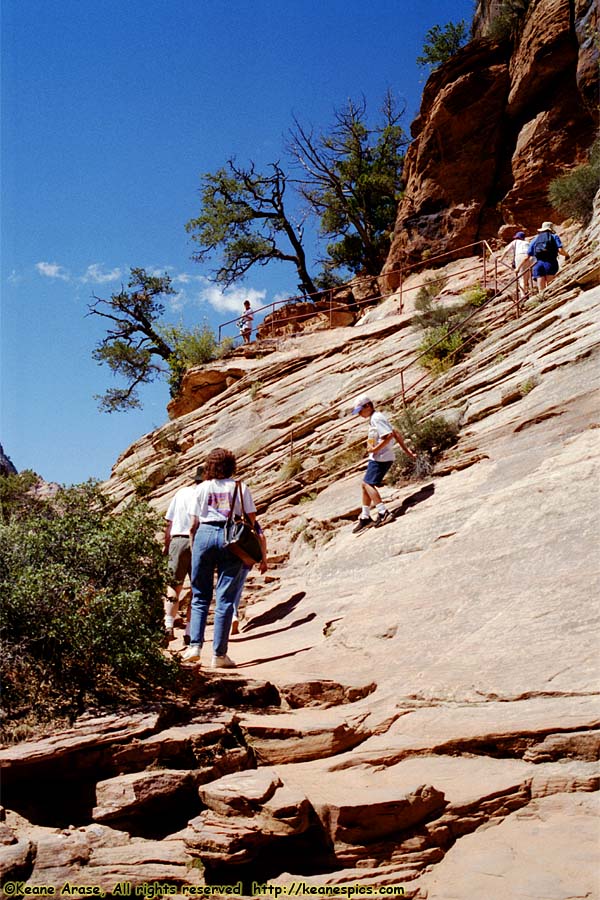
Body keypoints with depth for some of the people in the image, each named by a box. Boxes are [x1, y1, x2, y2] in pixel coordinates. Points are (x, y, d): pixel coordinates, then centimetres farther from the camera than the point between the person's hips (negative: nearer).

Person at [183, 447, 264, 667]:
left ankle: (195, 645, 2)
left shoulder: (202, 488, 10)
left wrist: (193, 548, 18)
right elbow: (251, 519, 4)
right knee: (225, 598, 2)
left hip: (205, 534, 1)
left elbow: (193, 524, 8)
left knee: (200, 596, 12)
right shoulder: (240, 487, 7)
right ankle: (219, 655, 3)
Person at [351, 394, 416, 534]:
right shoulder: (374, 419, 16)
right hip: (376, 457, 10)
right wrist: (406, 450, 18)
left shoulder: (376, 418, -15)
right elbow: (396, 433, 18)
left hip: (381, 458, -10)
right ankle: (365, 517, 19)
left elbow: (389, 435, -26)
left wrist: (375, 449, -19)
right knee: (366, 485, 13)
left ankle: (383, 512, -14)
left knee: (368, 484, -12)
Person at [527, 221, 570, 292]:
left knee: (541, 289, 1)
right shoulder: (554, 236, 12)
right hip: (550, 263, -2)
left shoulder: (535, 239, 20)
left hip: (538, 264, 3)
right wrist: (566, 255, 16)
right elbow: (560, 250, -4)